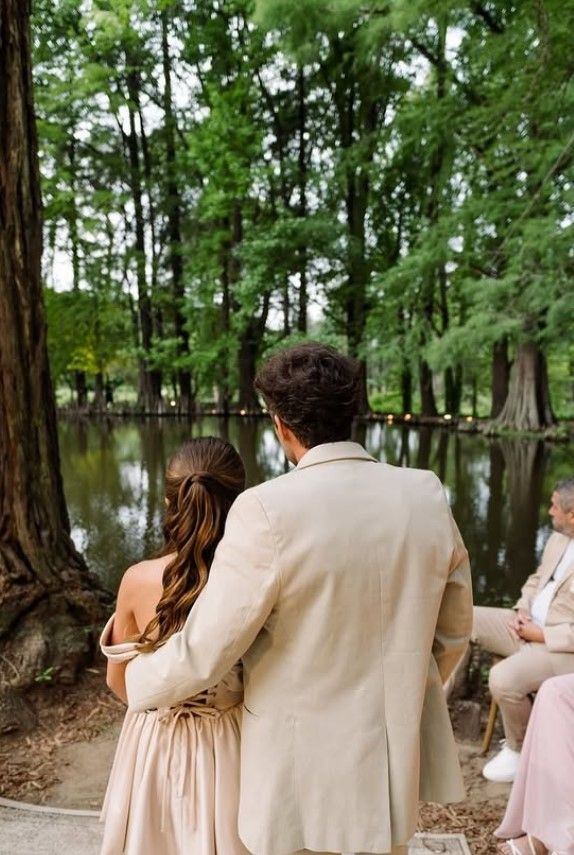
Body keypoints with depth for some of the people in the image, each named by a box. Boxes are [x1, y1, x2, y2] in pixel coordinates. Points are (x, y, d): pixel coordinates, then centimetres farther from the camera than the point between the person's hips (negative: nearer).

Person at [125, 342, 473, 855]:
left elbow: (204, 652, -18)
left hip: (302, 768, -4)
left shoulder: (269, 510, -25)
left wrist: (138, 679, 3)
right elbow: (454, 627, 3)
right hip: (396, 760, 4)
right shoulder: (427, 495, -9)